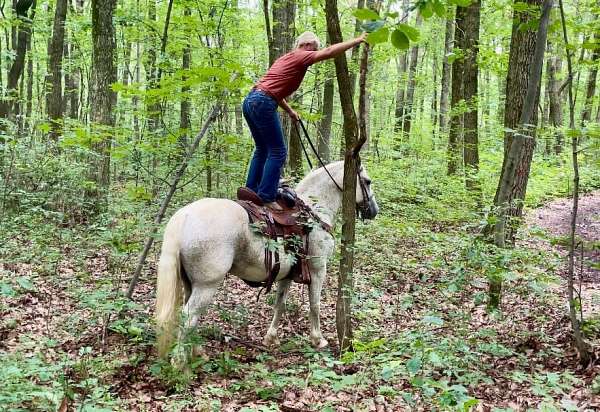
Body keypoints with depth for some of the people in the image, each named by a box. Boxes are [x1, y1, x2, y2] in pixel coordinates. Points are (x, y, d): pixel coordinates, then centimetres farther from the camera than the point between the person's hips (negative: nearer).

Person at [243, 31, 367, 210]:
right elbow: (329, 52, -13)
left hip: (250, 100, 10)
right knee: (277, 152, -4)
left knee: (262, 149, 19)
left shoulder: (286, 58, 25)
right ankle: (267, 197, -4)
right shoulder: (301, 57, -1)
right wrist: (358, 40, -8)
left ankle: (251, 192, 21)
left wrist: (289, 110, 35)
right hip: (263, 104, -10)